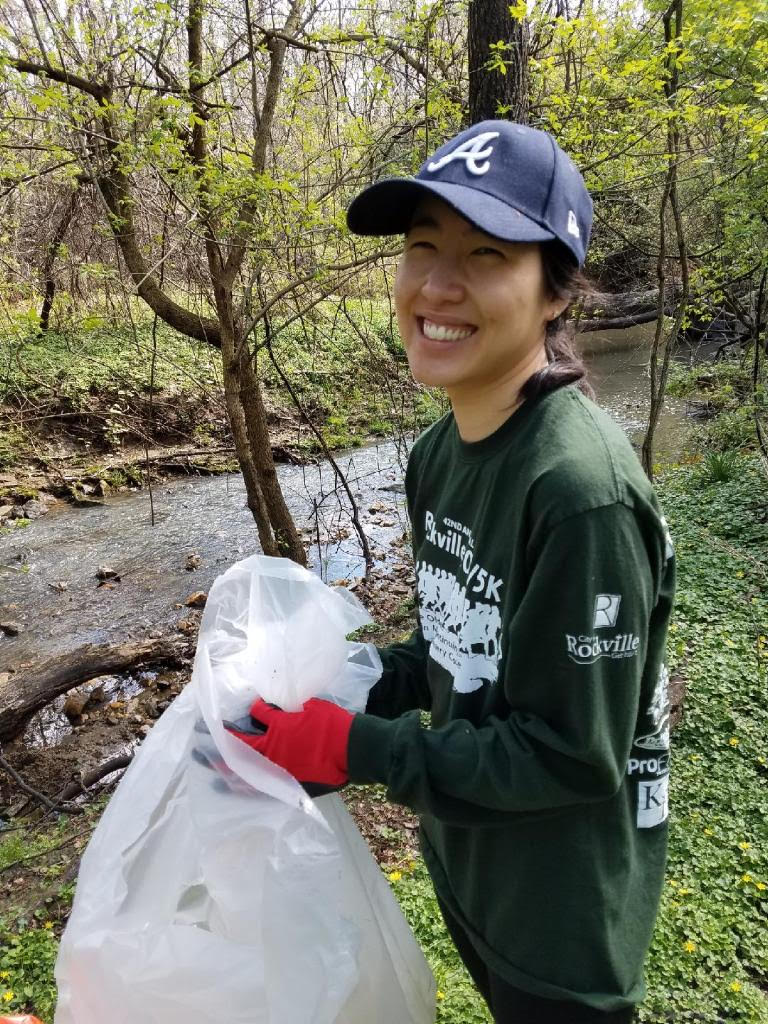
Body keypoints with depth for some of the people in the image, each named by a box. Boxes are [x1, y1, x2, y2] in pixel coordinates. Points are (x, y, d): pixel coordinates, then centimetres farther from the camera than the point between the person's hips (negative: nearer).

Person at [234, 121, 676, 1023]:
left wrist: (352, 748, -23)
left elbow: (569, 754, -25)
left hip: (563, 898, -7)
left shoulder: (581, 489, -32)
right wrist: (346, 694, -5)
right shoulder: (440, 449, -7)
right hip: (464, 854, 7)